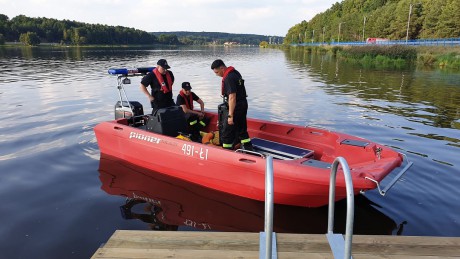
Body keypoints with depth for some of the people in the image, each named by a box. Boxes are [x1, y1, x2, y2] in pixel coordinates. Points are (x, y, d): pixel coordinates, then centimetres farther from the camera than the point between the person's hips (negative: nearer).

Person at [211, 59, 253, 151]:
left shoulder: (228, 78, -22)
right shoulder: (235, 72, 9)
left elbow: (232, 97, -26)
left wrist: (230, 115, -24)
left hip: (235, 108, -10)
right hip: (243, 105, 10)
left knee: (226, 132, 2)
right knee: (241, 129, 20)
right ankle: (249, 149, 27)